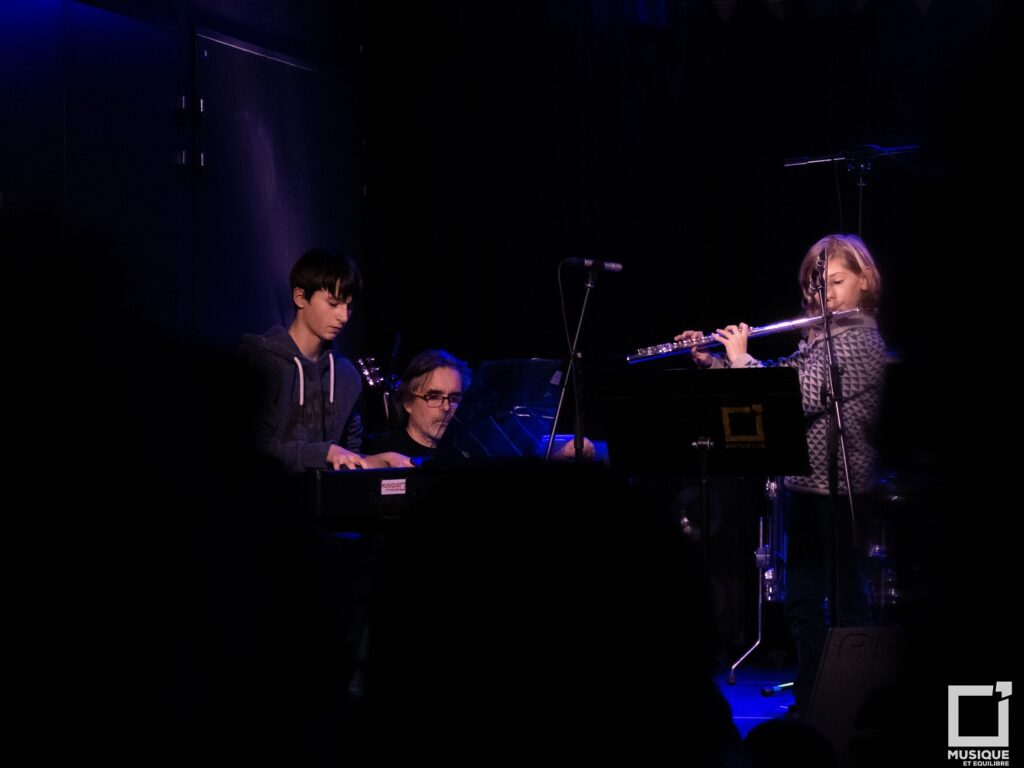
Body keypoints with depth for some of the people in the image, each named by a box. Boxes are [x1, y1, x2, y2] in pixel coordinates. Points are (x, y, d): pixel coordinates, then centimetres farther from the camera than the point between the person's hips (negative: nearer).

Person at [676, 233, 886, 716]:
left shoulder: (861, 341, -15)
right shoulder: (820, 338, 13)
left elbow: (798, 397, -24)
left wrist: (742, 358, -14)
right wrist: (711, 361, 6)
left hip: (839, 488, -9)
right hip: (805, 482, 9)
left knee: (847, 600, 0)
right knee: (802, 600, 14)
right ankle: (808, 702, 24)